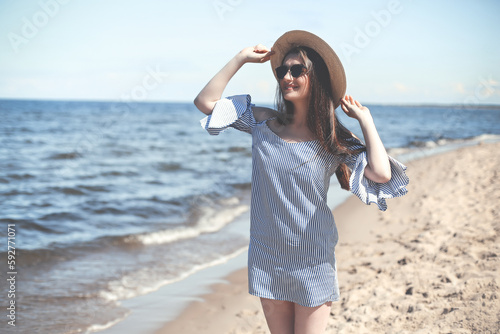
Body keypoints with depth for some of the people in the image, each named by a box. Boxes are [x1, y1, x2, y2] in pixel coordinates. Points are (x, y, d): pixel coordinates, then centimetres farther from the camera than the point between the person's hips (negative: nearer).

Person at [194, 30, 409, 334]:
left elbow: (382, 174, -22)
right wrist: (241, 58, -3)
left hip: (312, 261, -2)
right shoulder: (264, 123, 0)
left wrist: (365, 119, -12)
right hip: (267, 257, 3)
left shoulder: (335, 140, -7)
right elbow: (206, 101, -1)